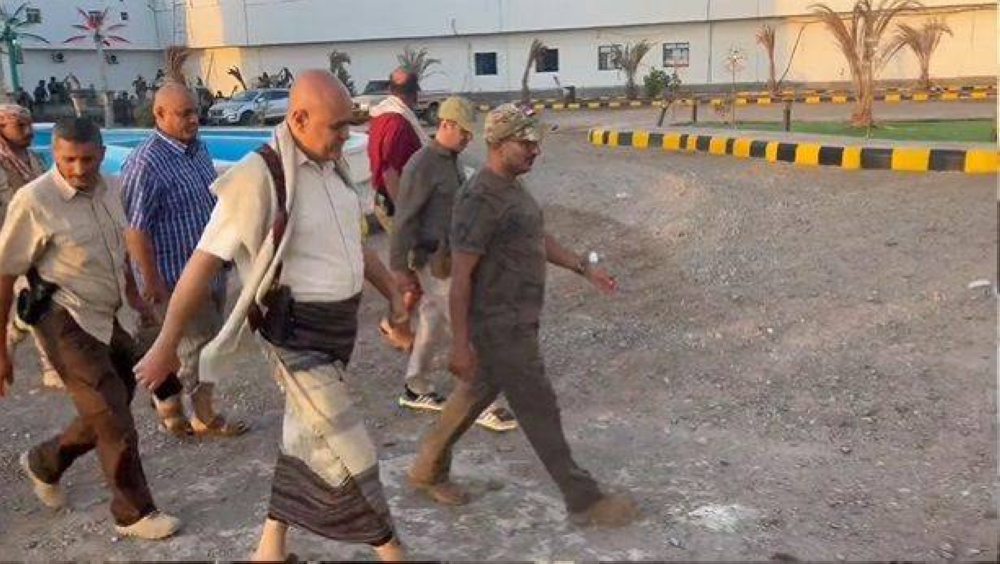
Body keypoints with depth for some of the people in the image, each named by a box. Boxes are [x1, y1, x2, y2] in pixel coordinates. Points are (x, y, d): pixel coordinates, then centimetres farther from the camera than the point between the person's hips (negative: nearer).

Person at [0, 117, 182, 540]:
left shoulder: (105, 190, 2)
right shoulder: (34, 201, -18)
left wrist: (134, 296, 23)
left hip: (107, 319, 7)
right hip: (67, 325, -7)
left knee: (105, 416, 19)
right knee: (115, 424, -3)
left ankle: (44, 463, 44)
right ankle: (134, 513, 15)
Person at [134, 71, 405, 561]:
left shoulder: (333, 168, 4)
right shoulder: (259, 177, -20)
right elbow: (203, 263, -17)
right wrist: (166, 346, -14)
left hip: (340, 324, 8)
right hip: (298, 333, -8)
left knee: (308, 436, 19)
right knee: (349, 454, -4)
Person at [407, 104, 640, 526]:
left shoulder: (511, 188, 8)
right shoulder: (480, 200, -22)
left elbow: (538, 239, 22)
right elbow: (460, 276, -22)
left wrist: (584, 268, 18)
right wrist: (460, 343, -21)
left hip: (515, 319, 10)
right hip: (501, 328, -10)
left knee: (478, 393, 21)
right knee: (539, 411, 1)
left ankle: (428, 470, 37)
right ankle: (584, 500, 15)